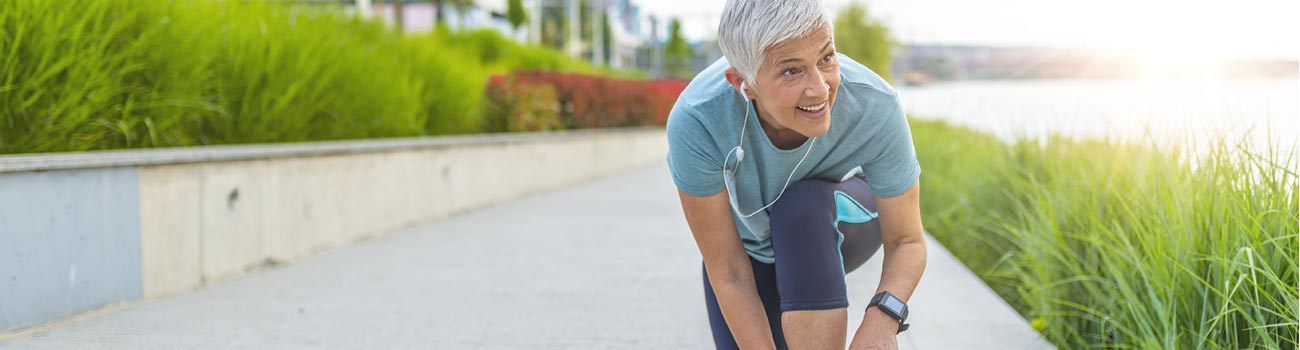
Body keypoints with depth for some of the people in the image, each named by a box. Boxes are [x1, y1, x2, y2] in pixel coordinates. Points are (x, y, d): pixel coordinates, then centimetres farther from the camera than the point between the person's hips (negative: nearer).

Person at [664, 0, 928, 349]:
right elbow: (728, 276, -29)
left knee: (801, 206, -35)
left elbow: (908, 241, -23)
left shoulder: (875, 105, -35)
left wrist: (882, 321, -42)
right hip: (749, 244, 1)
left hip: (839, 221, -1)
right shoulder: (696, 121, -37)